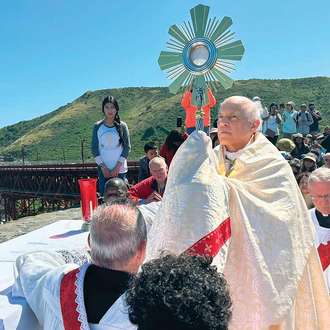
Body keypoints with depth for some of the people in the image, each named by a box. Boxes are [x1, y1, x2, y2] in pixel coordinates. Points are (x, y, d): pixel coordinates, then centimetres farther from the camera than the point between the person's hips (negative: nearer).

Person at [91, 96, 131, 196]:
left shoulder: (122, 126, 2)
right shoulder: (98, 126, 4)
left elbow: (127, 147, 0)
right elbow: (94, 147, 4)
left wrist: (118, 167, -7)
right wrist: (103, 166, -5)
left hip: (120, 169, -1)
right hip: (103, 169, 1)